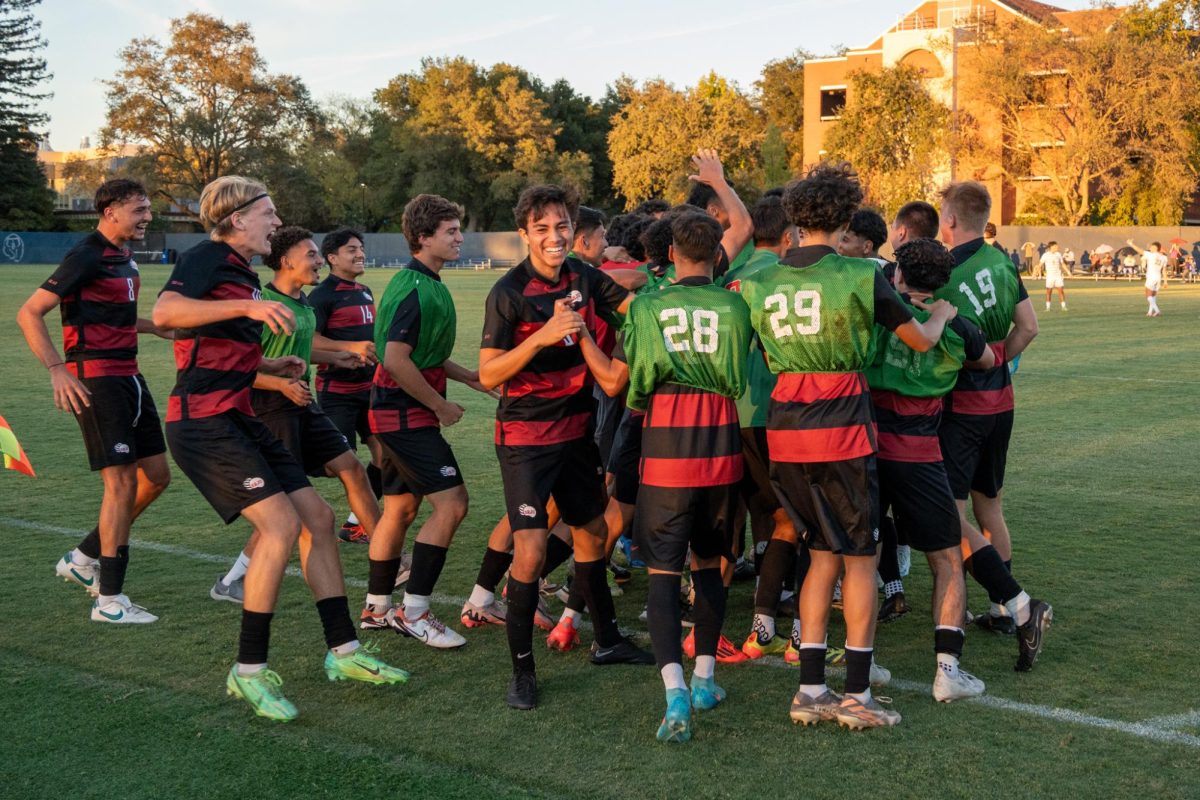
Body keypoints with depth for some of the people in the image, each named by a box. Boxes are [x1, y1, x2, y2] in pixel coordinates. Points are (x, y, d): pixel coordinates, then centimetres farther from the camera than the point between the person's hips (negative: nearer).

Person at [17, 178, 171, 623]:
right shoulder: (87, 257, -13)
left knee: (156, 476, 11)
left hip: (128, 377, 9)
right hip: (95, 380, -9)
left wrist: (157, 327, 25)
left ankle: (83, 559, 24)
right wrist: (57, 369, -24)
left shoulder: (124, 258, 13)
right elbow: (29, 313, -16)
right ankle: (109, 601, -3)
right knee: (122, 481, -10)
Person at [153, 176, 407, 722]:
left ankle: (342, 650, 12)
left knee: (317, 516, 5)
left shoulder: (243, 274, 19)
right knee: (281, 523, -18)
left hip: (236, 419, 10)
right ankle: (249, 672, -8)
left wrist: (272, 366, 16)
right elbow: (164, 312, -29)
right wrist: (247, 306, -35)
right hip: (202, 420, -10)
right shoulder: (206, 258, -9)